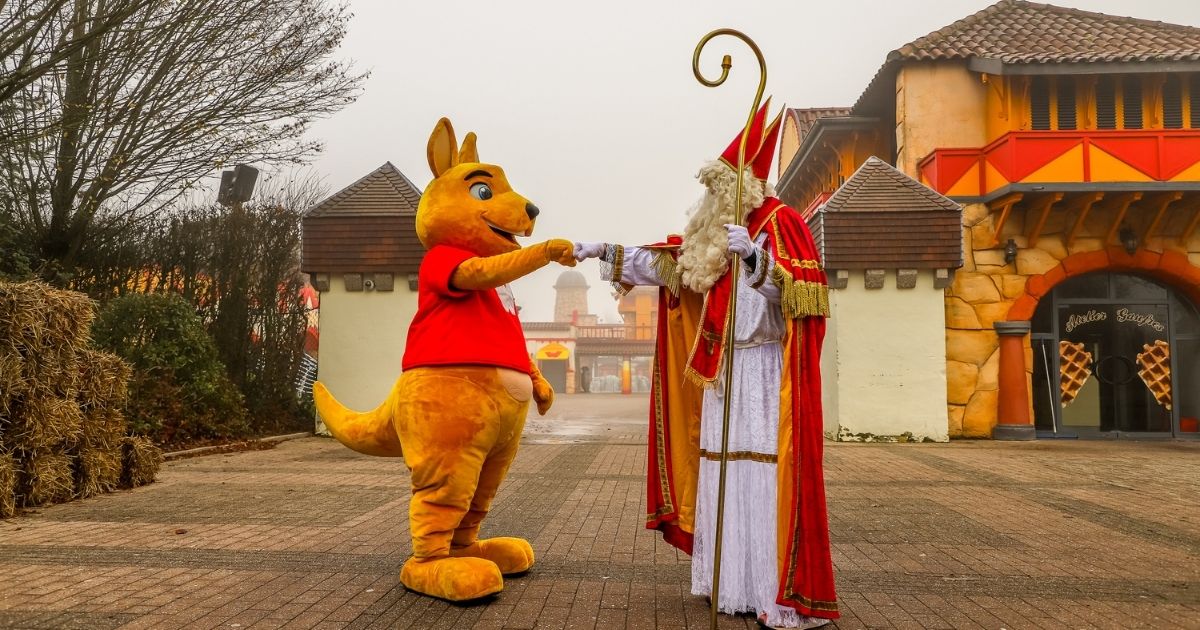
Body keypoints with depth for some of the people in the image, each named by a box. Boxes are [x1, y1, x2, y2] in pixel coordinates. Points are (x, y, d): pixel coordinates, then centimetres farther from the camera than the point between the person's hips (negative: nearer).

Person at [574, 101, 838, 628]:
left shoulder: (779, 223, -5)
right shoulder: (714, 237, 17)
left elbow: (787, 290, -17)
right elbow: (664, 265, 20)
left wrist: (752, 255, -32)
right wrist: (604, 252, 17)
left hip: (764, 369, -8)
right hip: (724, 370, 8)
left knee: (766, 476, -11)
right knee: (726, 472, 8)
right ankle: (738, 586, 17)